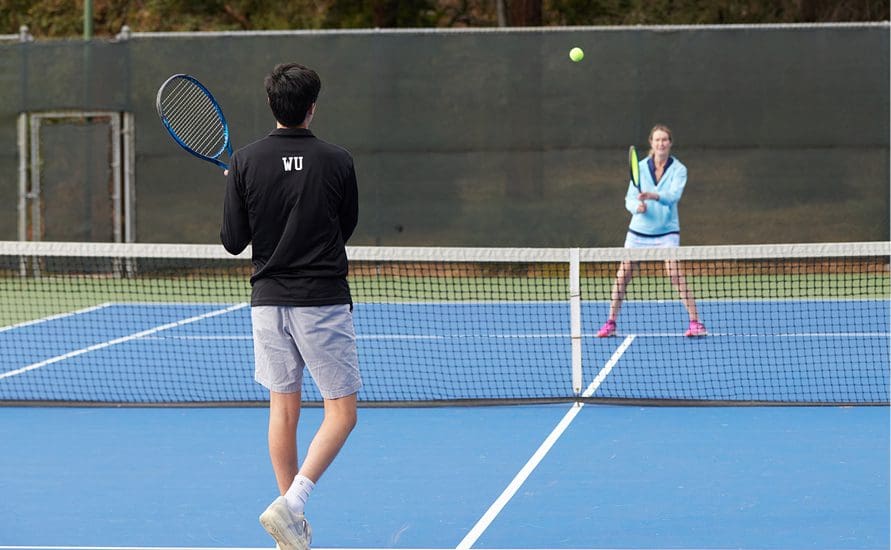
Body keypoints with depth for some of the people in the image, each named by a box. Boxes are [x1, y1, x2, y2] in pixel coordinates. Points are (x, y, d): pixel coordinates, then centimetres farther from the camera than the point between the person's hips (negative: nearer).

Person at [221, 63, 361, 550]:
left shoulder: (245, 163, -4)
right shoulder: (337, 162, -6)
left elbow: (233, 241, -1)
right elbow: (347, 228, 7)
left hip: (268, 300, 3)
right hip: (323, 299, -3)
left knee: (283, 408, 12)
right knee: (341, 412, 4)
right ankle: (291, 505, -13)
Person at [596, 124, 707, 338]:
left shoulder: (678, 169, -4)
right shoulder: (641, 167, 3)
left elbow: (674, 195, -20)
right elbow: (630, 199, 1)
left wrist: (653, 196, -39)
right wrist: (637, 206, -22)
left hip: (666, 231, -3)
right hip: (639, 230, 3)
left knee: (675, 273, -16)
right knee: (623, 275, 2)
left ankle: (695, 322, -10)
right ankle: (610, 323, 14)